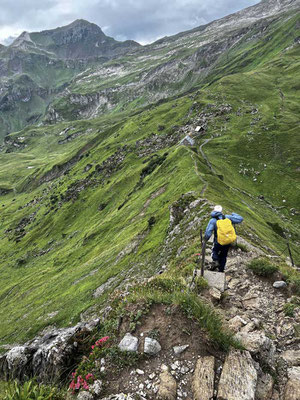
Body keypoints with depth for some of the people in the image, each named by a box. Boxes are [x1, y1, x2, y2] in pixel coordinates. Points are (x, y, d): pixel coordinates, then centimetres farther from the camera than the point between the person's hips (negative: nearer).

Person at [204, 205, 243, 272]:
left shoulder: (213, 220, -13)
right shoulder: (227, 217, -5)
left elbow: (208, 233, -21)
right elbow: (240, 219, 0)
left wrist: (206, 239, -3)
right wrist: (234, 214, 18)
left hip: (218, 242, -3)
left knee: (215, 251, 28)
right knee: (223, 256, 23)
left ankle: (215, 260, 1)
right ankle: (221, 270, 31)